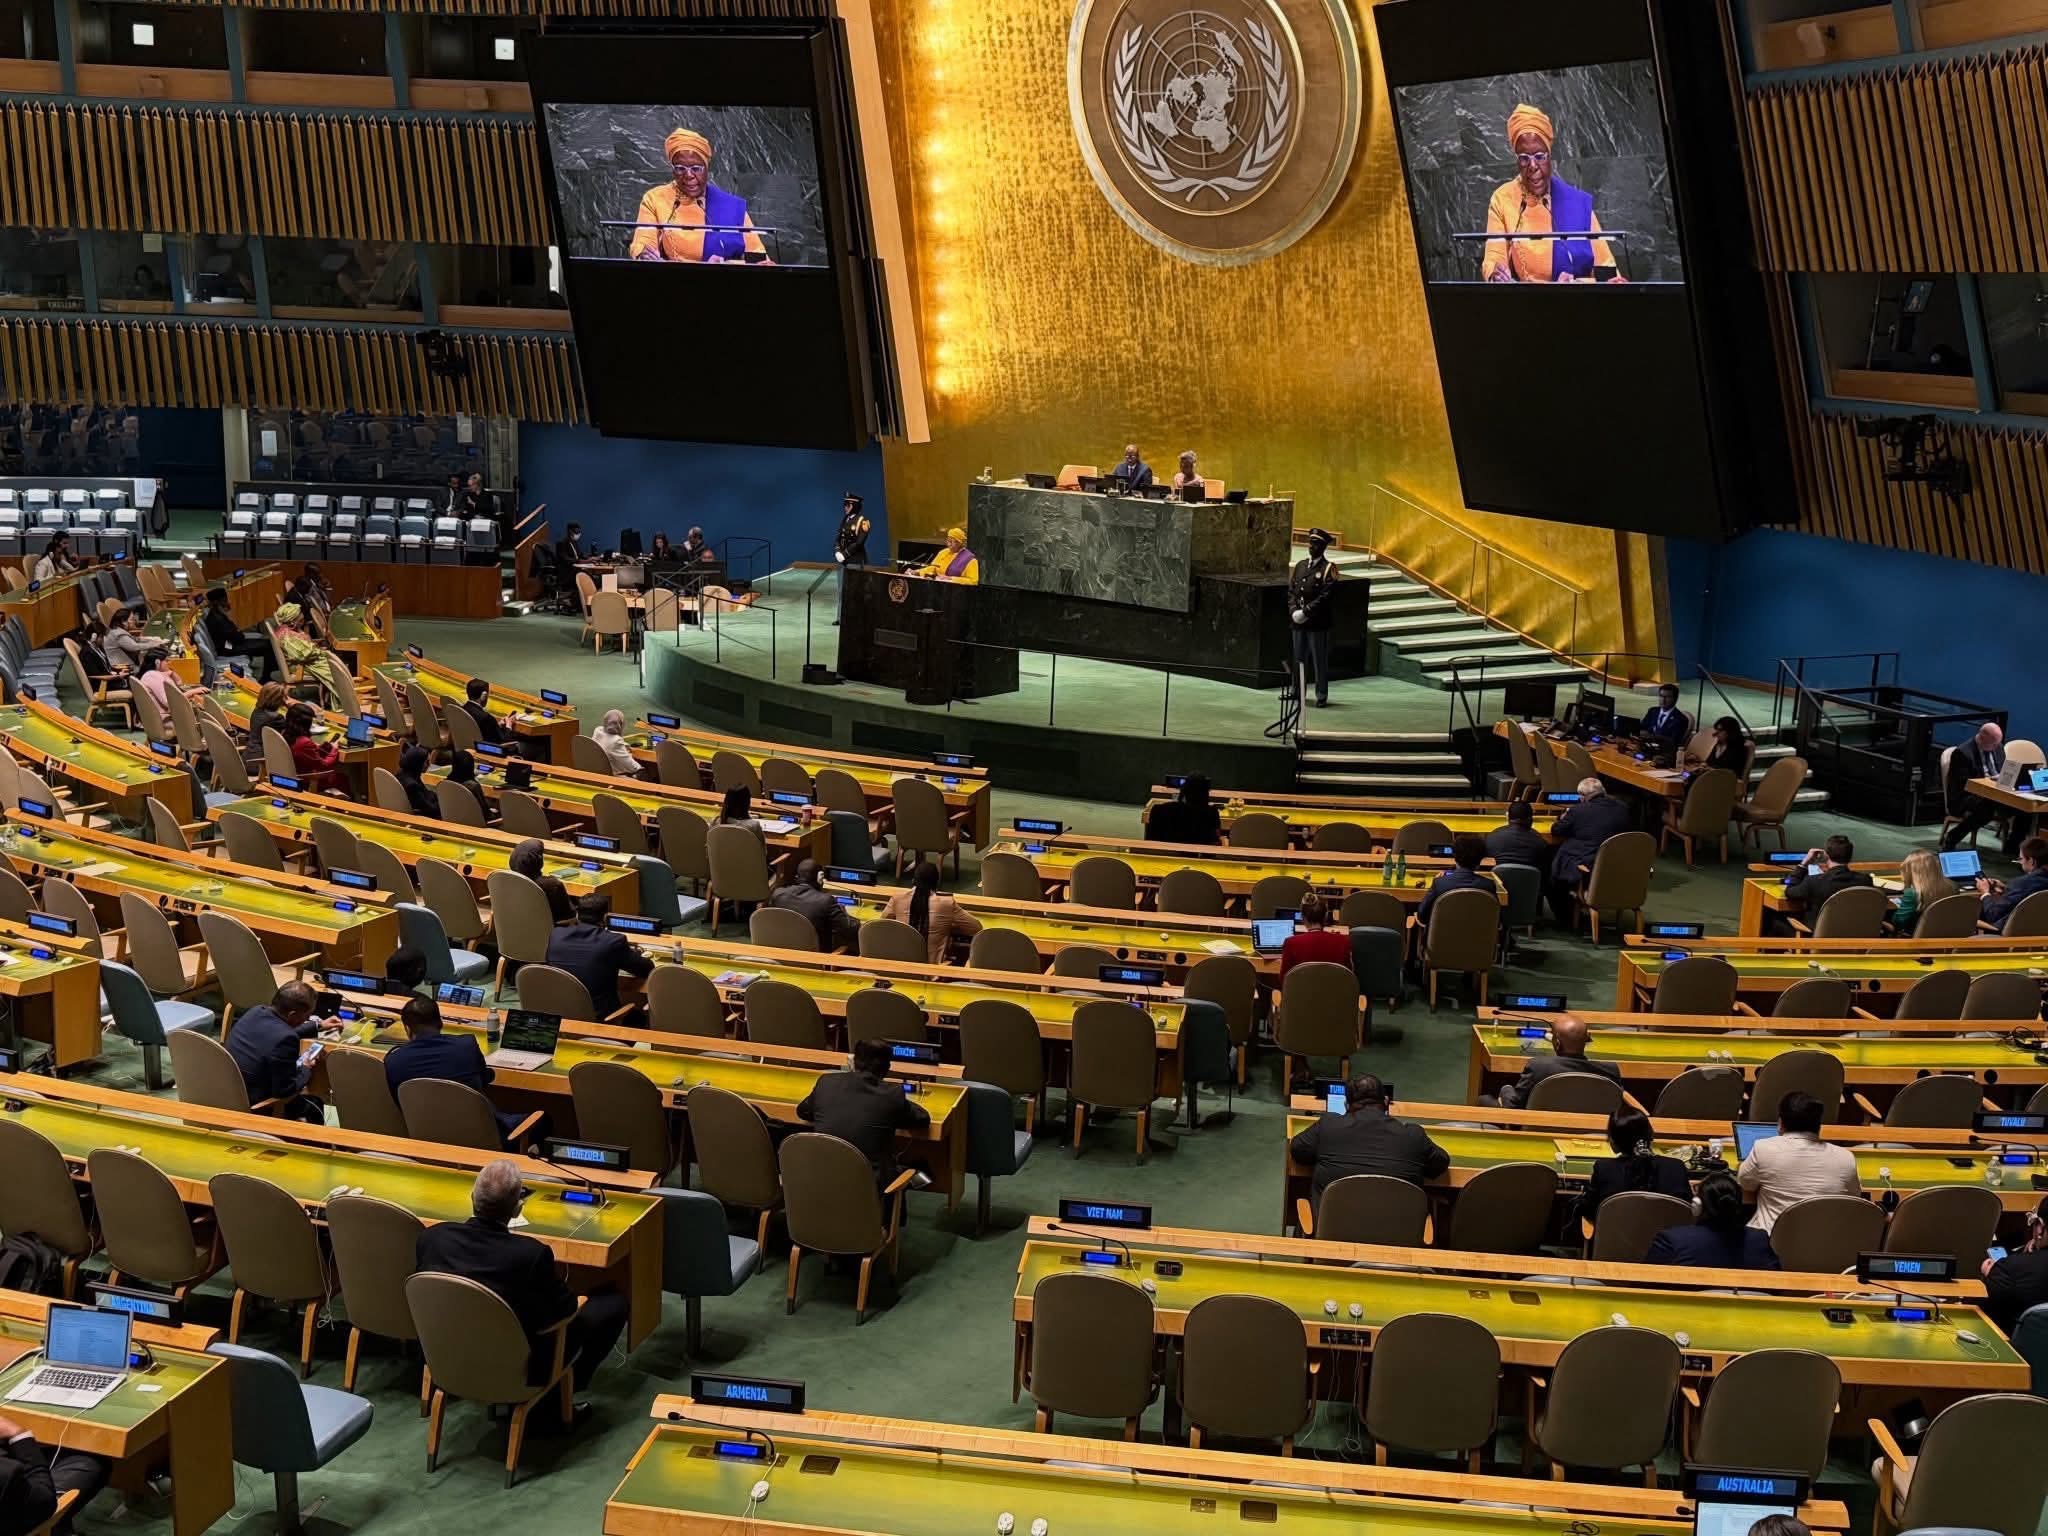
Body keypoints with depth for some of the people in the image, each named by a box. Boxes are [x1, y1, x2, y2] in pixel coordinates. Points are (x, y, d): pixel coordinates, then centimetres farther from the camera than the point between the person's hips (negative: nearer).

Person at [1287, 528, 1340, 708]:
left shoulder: (1328, 569, -4)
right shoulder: (1300, 565, 13)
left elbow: (1327, 596, -13)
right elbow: (1291, 590, 12)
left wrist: (1306, 612, -17)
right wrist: (1294, 611, -5)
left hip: (1318, 623, -5)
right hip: (1298, 622, 5)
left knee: (1320, 661, 0)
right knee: (1298, 659, 13)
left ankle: (1322, 697, 5)